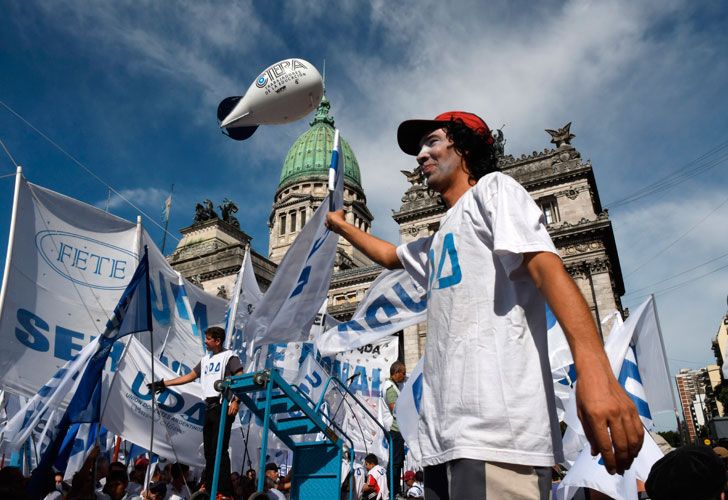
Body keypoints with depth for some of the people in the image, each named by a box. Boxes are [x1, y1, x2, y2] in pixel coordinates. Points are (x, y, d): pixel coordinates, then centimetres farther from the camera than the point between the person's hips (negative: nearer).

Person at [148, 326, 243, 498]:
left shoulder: (229, 357, -4)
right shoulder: (206, 360, 19)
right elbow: (189, 376, 23)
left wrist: (236, 401, -22)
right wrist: (163, 384, 20)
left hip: (222, 406, -8)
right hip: (209, 407, 8)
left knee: (219, 450, -12)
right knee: (209, 450, 10)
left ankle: (225, 491, -9)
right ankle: (208, 489, 16)